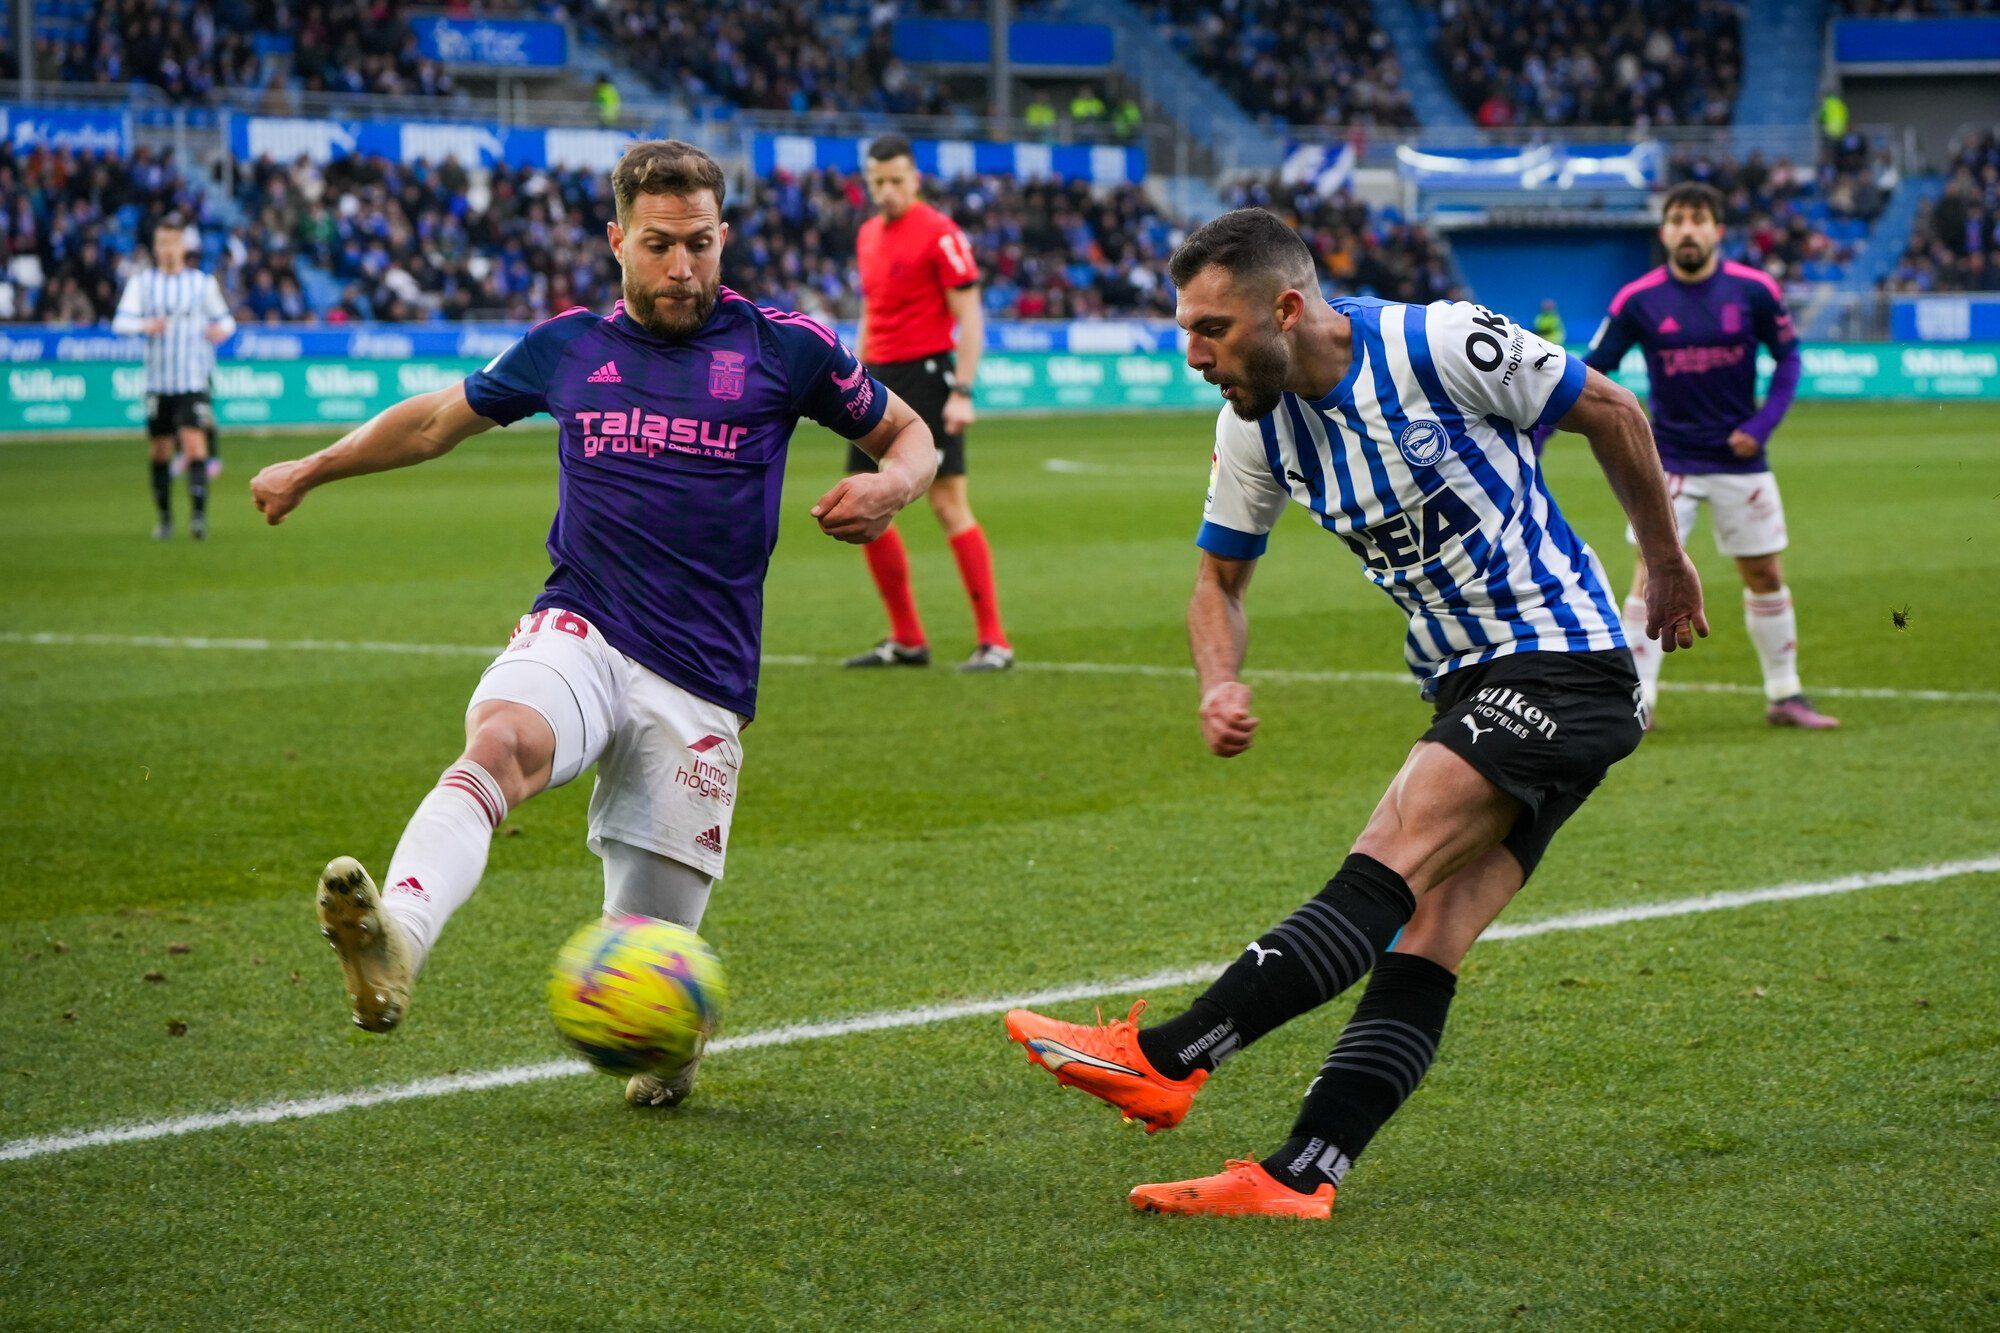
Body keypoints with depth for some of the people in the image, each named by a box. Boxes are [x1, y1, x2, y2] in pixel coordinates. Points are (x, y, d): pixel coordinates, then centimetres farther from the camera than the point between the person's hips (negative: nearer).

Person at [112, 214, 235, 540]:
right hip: (157, 380, 2)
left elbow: (224, 318, 16)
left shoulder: (203, 283, 5)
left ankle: (199, 515, -21)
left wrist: (222, 329, -8)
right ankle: (163, 519, 20)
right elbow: (121, 321, -7)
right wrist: (145, 326, -28)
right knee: (159, 451, 6)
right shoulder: (142, 282, 5)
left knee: (195, 445, -16)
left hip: (193, 381, -2)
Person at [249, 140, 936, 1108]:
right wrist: (311, 470, 32)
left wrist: (889, 487, -9)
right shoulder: (568, 348, 10)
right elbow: (440, 420, 27)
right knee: (501, 740, -36)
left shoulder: (782, 347, 3)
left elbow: (909, 434, 14)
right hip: (578, 636, 1)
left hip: (699, 681, -1)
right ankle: (394, 939, -62)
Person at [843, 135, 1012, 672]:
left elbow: (969, 317, -12)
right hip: (879, 380, 8)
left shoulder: (939, 233, -9)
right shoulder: (868, 235, 15)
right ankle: (906, 640, 13)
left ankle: (993, 641, -8)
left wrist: (961, 393, -18)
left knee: (949, 504, -11)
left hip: (927, 372, -8)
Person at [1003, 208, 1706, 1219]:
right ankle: (1300, 1179, -16)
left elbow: (1611, 413, -3)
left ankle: (1162, 1061, -25)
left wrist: (1667, 565, 8)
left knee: (1384, 878, -19)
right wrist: (1220, 684, -6)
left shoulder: (1440, 346, -16)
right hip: (1471, 689, 7)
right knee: (1422, 943, -5)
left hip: (1559, 669, -7)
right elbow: (1219, 577, 15)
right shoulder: (1257, 422, 3)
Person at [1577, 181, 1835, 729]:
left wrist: (1762, 424, -8)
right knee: (1650, 574, -11)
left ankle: (1785, 695, 22)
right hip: (1669, 460, -1)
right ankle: (1636, 701, -5)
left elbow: (1789, 357, 4)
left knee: (1765, 576, 8)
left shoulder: (1754, 289, -7)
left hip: (1741, 458, 1)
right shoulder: (1638, 300, -9)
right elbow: (1588, 371, -4)